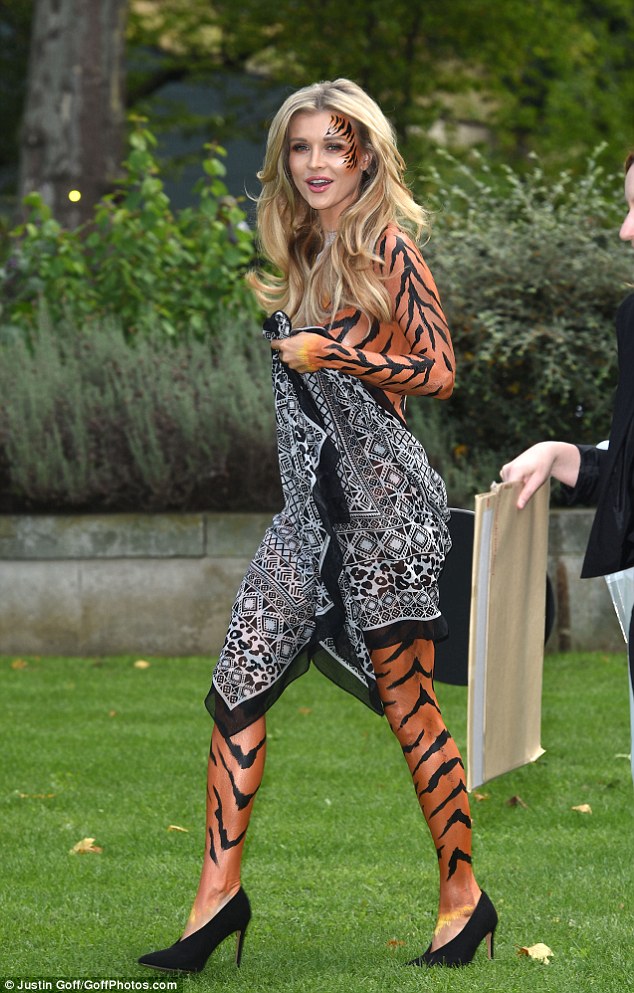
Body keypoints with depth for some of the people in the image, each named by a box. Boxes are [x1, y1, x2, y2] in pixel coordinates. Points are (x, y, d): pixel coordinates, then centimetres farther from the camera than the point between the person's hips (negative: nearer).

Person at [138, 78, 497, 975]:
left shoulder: (387, 246, -6)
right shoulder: (301, 258, 16)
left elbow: (438, 372, -11)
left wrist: (330, 354, -14)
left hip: (382, 497, -8)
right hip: (311, 502, 8)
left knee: (408, 703, -2)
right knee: (237, 690, -1)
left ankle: (465, 899, 9)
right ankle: (219, 894, 3)